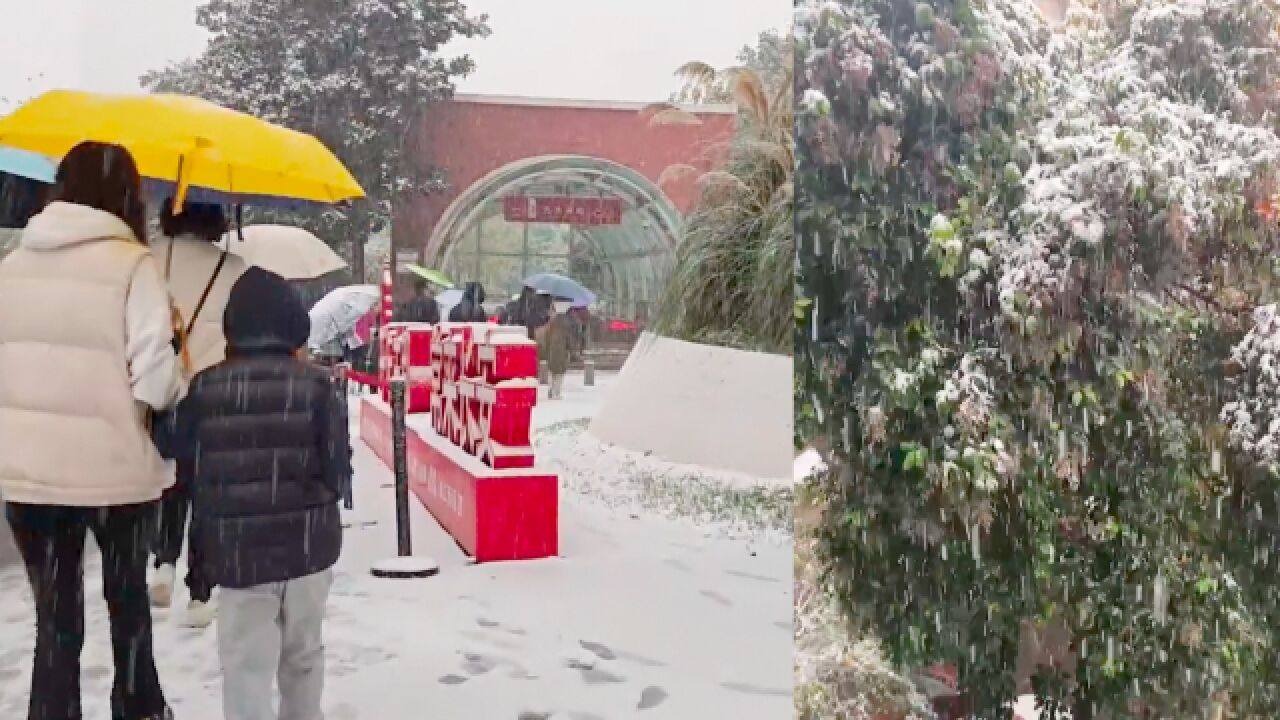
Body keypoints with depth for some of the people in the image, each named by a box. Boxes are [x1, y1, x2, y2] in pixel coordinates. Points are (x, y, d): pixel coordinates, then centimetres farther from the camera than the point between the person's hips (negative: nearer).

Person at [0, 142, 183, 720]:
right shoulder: (131, 263, -11)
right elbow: (155, 381, -17)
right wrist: (178, 384, 3)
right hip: (112, 469, -3)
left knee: (54, 614, 11)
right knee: (127, 598, 20)